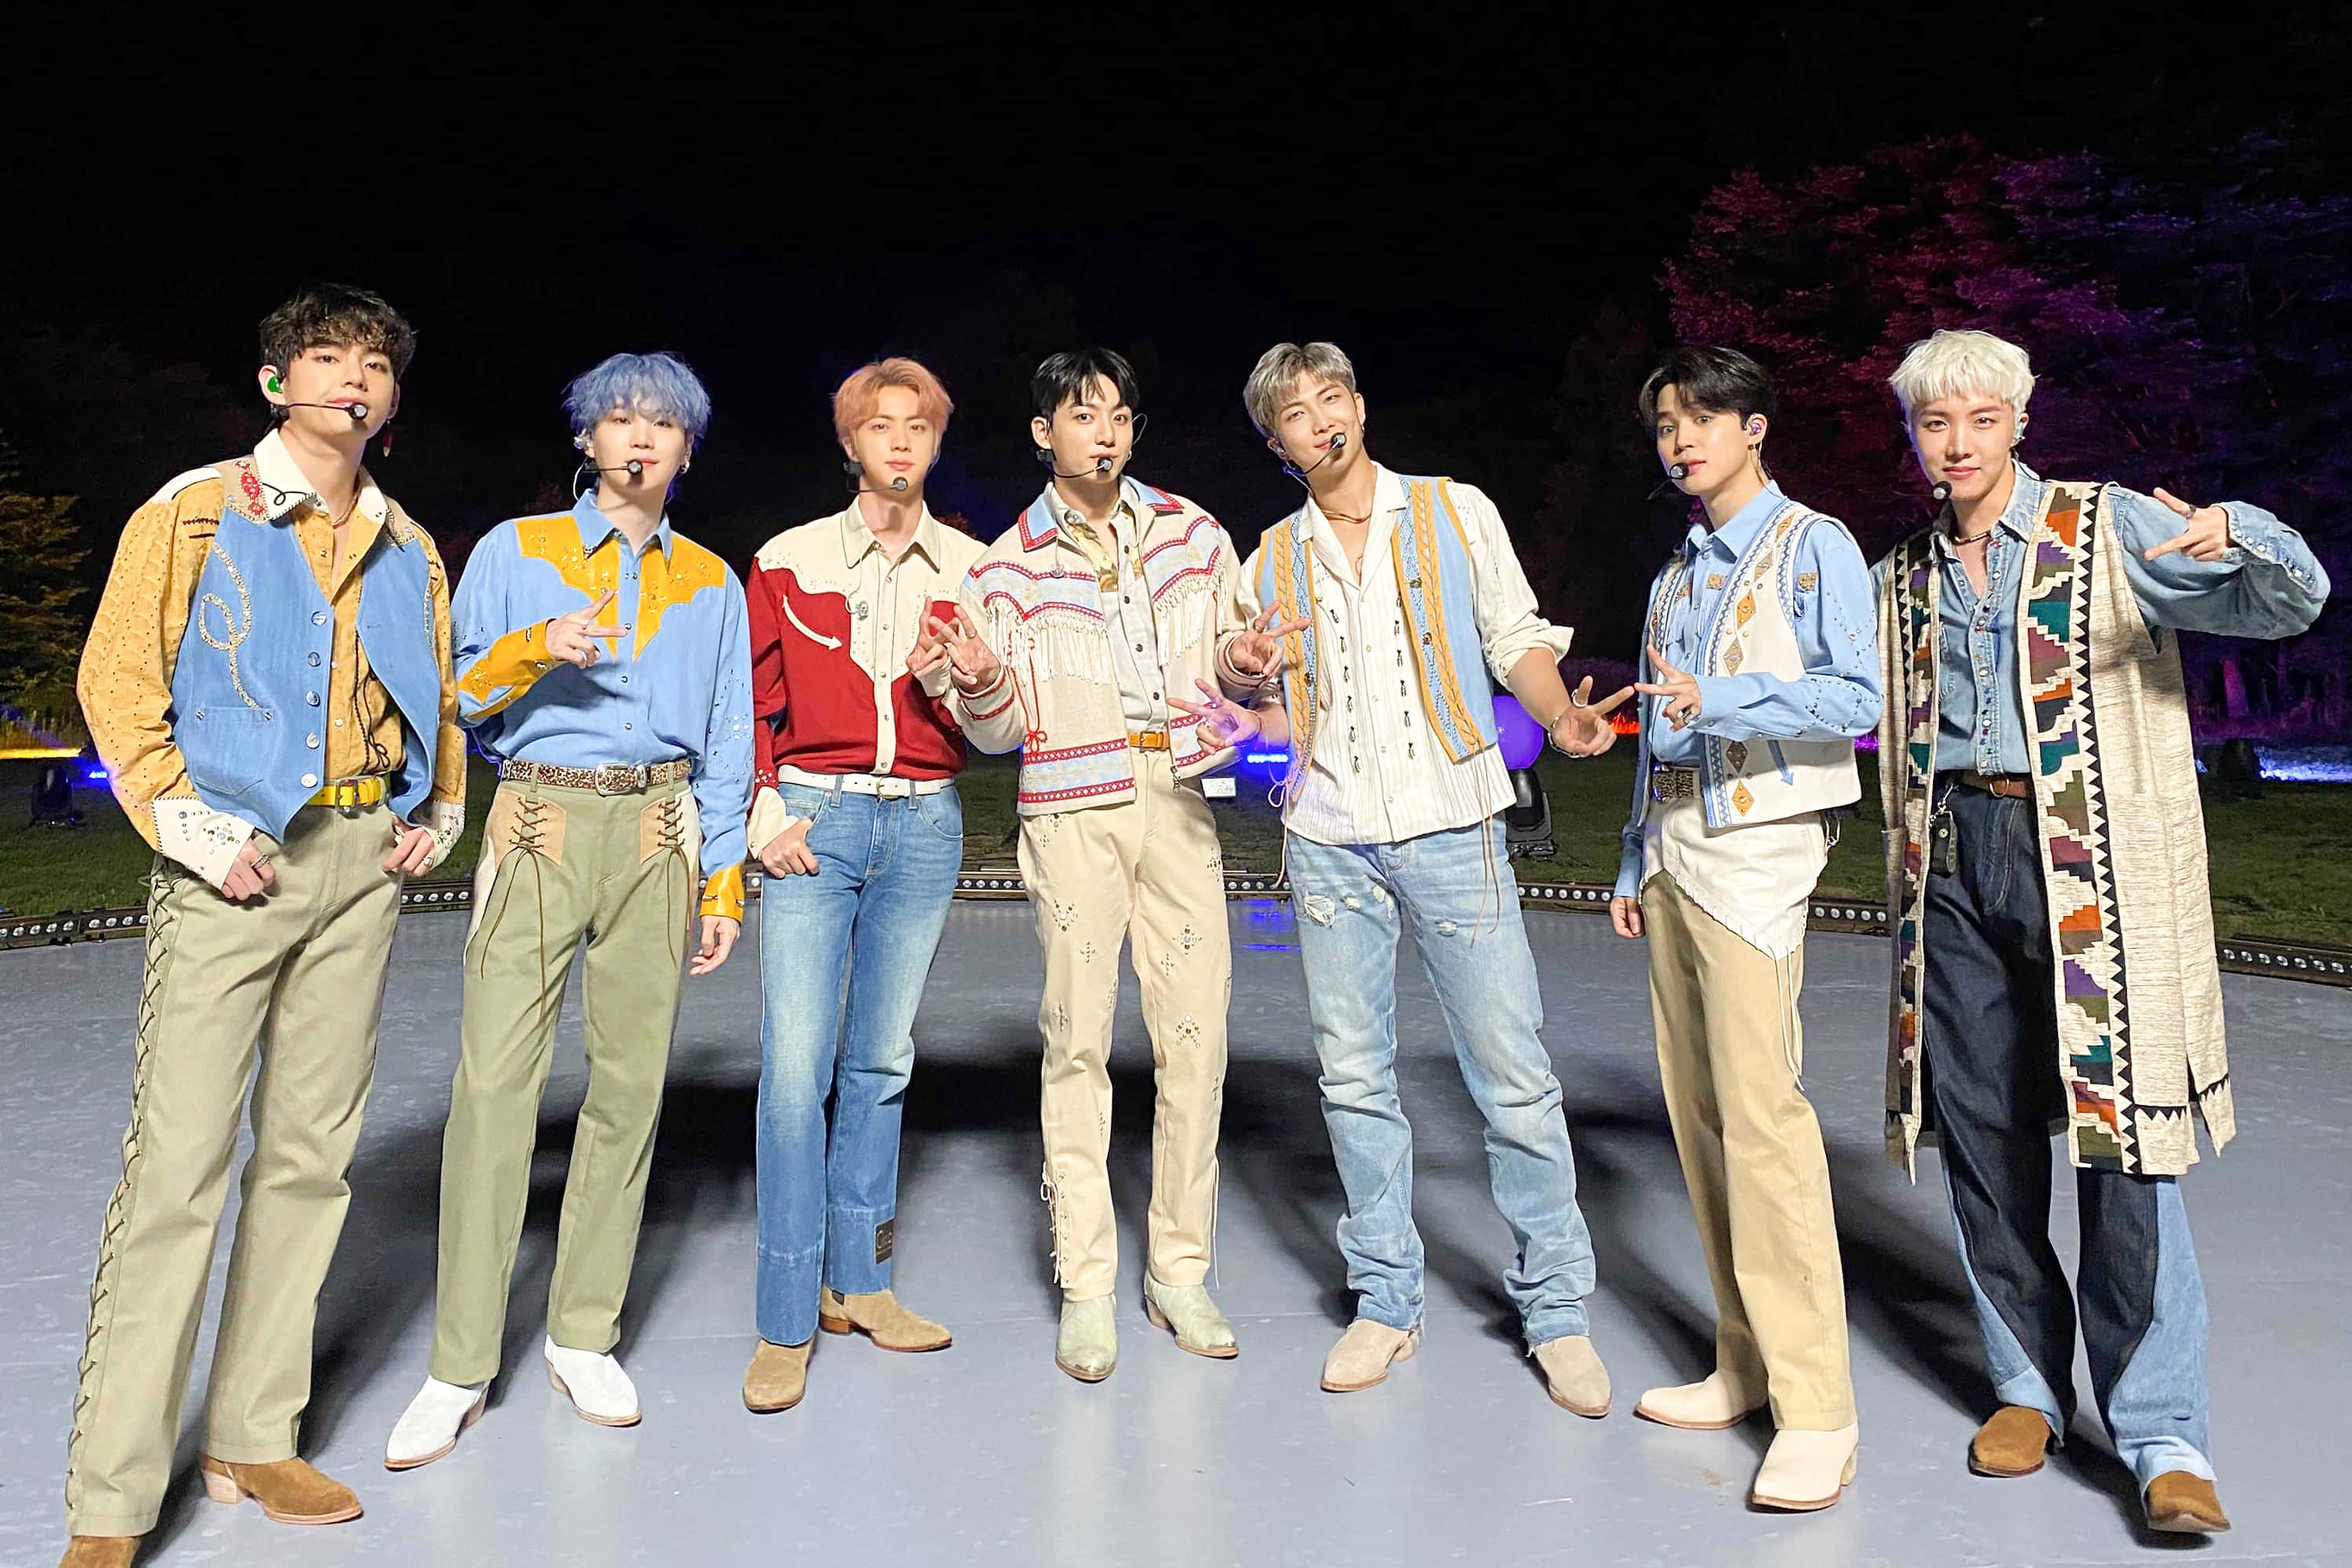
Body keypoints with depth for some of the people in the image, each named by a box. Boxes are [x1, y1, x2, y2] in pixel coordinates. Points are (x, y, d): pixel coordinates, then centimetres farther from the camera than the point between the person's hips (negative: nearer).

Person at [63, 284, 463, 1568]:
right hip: (236, 860, -5)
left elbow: (439, 697, 23)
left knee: (309, 1157, 8)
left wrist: (441, 809, 9)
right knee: (177, 1165, -7)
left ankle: (253, 1440, 21)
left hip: (362, 862, 5)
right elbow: (117, 678, -3)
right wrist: (187, 824, -11)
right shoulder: (196, 512, 2)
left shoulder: (408, 549, 16)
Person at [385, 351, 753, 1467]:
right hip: (540, 824, -2)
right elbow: (452, 699, 8)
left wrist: (723, 882, 9)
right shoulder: (516, 551, 10)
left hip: (658, 831, 2)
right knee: (495, 1079, -9)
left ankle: (583, 1337, 15)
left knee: (630, 1080, 2)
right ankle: (460, 1365, 2)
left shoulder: (711, 582, 16)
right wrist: (535, 651, -11)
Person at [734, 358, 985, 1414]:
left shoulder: (970, 570, 9)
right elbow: (752, 698, 7)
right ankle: (786, 1325, 2)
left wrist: (951, 682, -11)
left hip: (925, 824, 2)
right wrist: (763, 809, -5)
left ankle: (857, 1282, 23)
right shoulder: (788, 561, 5)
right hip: (815, 820, -2)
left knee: (882, 1060, 9)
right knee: (796, 1064, -8)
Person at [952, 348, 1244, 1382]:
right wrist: (981, 685, -17)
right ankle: (1086, 1285, 9)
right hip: (1072, 812, -2)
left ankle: (1181, 1268, 16)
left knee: (1196, 1034, 1)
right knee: (1077, 1040, -3)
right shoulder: (1006, 567, 4)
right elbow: (1001, 733, 4)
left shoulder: (1192, 532, 10)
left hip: (1179, 801, 2)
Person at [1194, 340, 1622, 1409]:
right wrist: (1249, 682, -5)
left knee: (1514, 1074, -2)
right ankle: (1385, 1301, 21)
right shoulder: (1270, 564, 13)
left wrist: (1560, 717, -14)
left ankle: (1556, 1311, 13)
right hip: (1329, 837, 3)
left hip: (1450, 826, -2)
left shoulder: (1456, 514, 7)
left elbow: (1517, 639, 7)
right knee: (1354, 1079, 7)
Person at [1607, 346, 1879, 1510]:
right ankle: (1745, 1366, 16)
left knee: (1761, 1111, -14)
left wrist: (1722, 699, -24)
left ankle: (1815, 1411, -6)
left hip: (1756, 850, -7)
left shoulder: (1813, 546, 1)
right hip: (1673, 854, 7)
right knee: (1697, 1113, 6)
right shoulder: (1676, 572, 22)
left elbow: (1855, 696, -11)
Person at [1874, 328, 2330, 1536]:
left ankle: (2162, 1435, 2)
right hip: (1953, 859, 4)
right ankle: (2028, 1383, 21)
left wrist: (2238, 533, -24)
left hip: (2090, 859, -4)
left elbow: (2288, 603, -3)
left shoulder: (2108, 528, 4)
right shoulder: (1902, 578, 16)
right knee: (1983, 1135, 6)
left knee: (2118, 1136, -8)